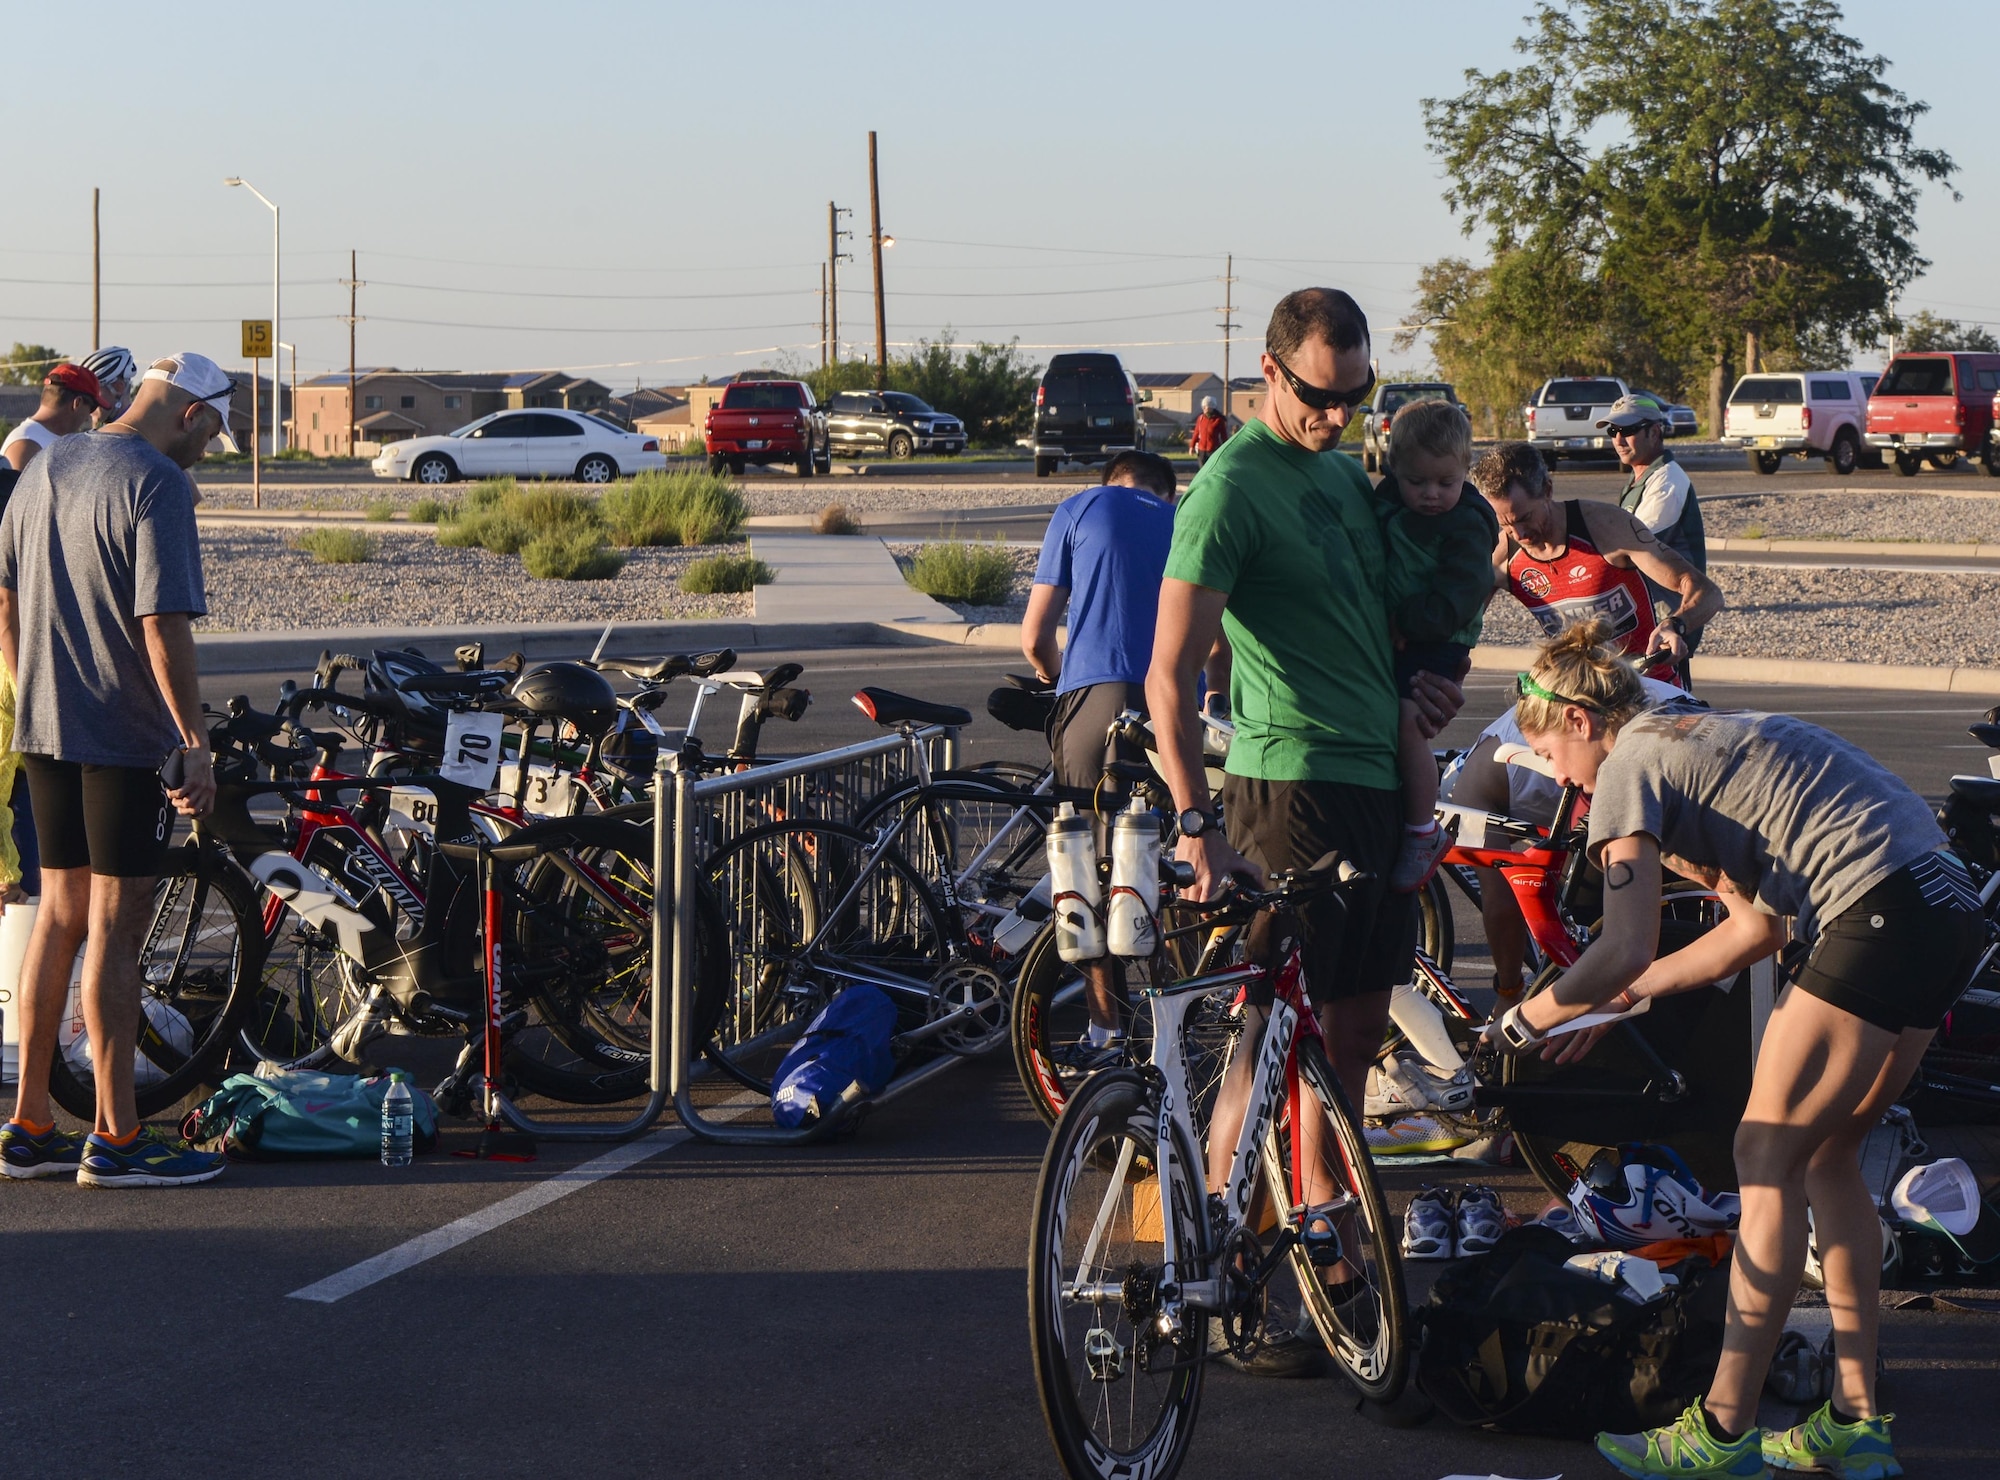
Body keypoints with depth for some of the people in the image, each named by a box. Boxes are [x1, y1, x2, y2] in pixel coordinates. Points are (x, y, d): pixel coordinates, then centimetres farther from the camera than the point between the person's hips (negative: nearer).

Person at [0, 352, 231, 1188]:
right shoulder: (157, 487, -14)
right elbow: (163, 628, -20)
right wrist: (197, 743, -16)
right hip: (125, 737, -8)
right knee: (116, 929, -3)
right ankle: (114, 1140, 2)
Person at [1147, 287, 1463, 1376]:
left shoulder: (1348, 475, 15)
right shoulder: (1230, 489, -12)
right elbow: (1169, 676, -19)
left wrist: (1419, 684, 9)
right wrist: (1195, 820, -28)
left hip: (1377, 777, 9)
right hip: (1291, 785, -8)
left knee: (1355, 1027, 13)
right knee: (1272, 1041, -7)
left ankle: (1331, 1264, 24)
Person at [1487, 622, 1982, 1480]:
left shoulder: (1628, 767, -2)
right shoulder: (1695, 741, 26)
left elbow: (1625, 950, -12)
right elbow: (1758, 928, 28)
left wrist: (1531, 1016, 5)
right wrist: (1613, 1001, 30)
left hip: (1879, 916, -9)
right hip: (1949, 905, 9)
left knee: (1767, 1158, -2)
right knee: (1827, 1156, 17)